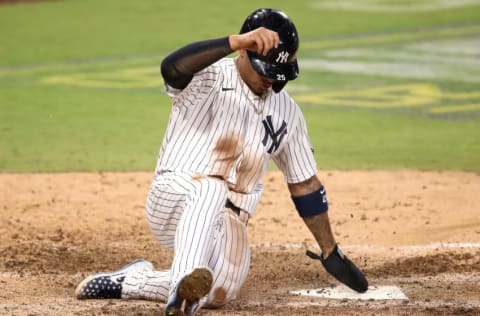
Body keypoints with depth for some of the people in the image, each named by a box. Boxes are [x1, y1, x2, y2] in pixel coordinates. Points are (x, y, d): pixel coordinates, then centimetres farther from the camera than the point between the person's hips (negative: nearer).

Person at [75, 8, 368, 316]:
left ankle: (127, 281, 5)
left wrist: (331, 253, 14)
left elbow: (305, 184, 16)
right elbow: (172, 67, -33)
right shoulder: (208, 79, -8)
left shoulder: (287, 112, 9)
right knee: (210, 188, -38)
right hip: (172, 197, -6)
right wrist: (236, 41, -44)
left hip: (229, 226, 6)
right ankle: (185, 282, -57)